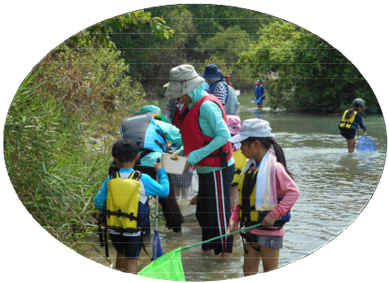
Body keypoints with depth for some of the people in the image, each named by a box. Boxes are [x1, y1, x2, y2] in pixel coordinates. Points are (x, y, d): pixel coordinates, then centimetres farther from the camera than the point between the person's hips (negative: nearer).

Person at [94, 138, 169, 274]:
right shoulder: (143, 179, -15)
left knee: (120, 254, 27)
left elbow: (98, 202, -2)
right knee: (131, 262, 10)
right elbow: (164, 191, -5)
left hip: (114, 230, 3)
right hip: (133, 231, -3)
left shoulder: (110, 180, -8)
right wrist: (161, 171, 10)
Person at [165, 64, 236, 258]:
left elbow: (223, 135, -27)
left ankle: (226, 255, 9)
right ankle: (207, 251, 29)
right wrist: (182, 152, 7)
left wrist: (195, 156, -26)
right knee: (203, 214, 17)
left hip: (218, 169, -10)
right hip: (206, 170, 10)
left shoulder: (207, 105, -18)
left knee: (219, 215, -1)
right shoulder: (195, 105, 12)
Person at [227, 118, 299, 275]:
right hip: (251, 229, 8)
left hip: (269, 230, -8)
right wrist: (234, 218, 2)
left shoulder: (274, 167, -17)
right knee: (249, 270, 12)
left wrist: (274, 215, -24)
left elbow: (293, 192, -21)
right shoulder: (250, 167, 8)